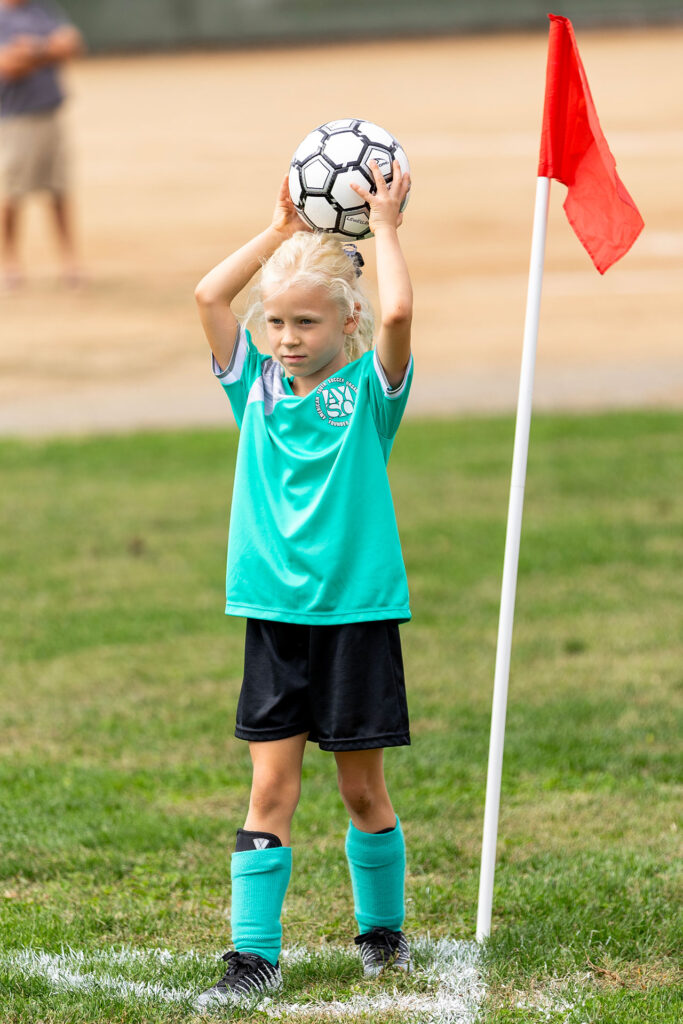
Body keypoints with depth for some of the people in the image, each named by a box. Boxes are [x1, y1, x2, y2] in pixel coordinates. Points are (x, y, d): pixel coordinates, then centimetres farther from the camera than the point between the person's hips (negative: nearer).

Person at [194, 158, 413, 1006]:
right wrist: (283, 230, 3)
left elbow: (397, 312, -22)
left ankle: (382, 926, 26)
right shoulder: (257, 386, 6)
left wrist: (382, 228, -10)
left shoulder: (368, 388, -3)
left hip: (357, 611, -3)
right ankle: (254, 951, 2)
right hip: (275, 614, 3)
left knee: (362, 786, 7)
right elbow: (208, 295, -1)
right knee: (271, 786, 1)